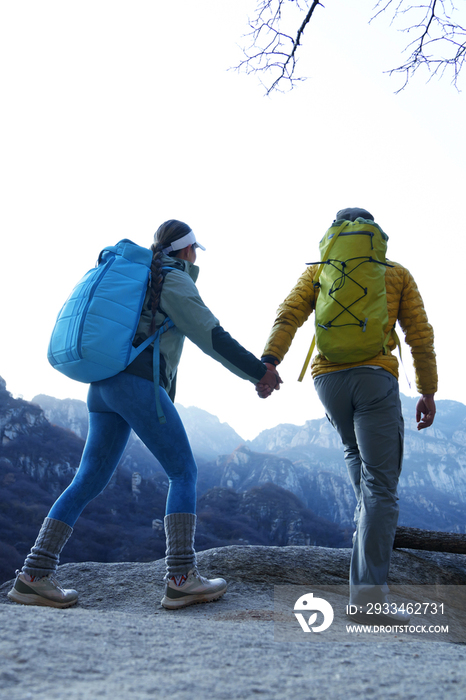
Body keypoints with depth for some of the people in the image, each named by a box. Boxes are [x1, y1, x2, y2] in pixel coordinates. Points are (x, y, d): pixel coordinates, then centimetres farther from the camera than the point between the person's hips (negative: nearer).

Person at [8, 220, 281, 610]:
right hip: (137, 384, -9)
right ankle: (182, 579, -9)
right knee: (184, 472, -3)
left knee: (89, 481, 6)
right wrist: (258, 372, 2)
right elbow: (211, 337, -4)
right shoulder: (175, 279, 1)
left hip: (103, 387, 9)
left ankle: (34, 575, 1)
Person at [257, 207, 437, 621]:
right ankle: (369, 591, -12)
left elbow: (288, 316, 0)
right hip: (376, 378, -3)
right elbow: (420, 334, 9)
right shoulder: (397, 274, 16)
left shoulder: (317, 272, 17)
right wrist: (428, 392, 11)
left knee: (357, 454, 31)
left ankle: (370, 527, 28)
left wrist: (269, 361, -9)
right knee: (380, 485, -5)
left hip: (327, 378, 3)